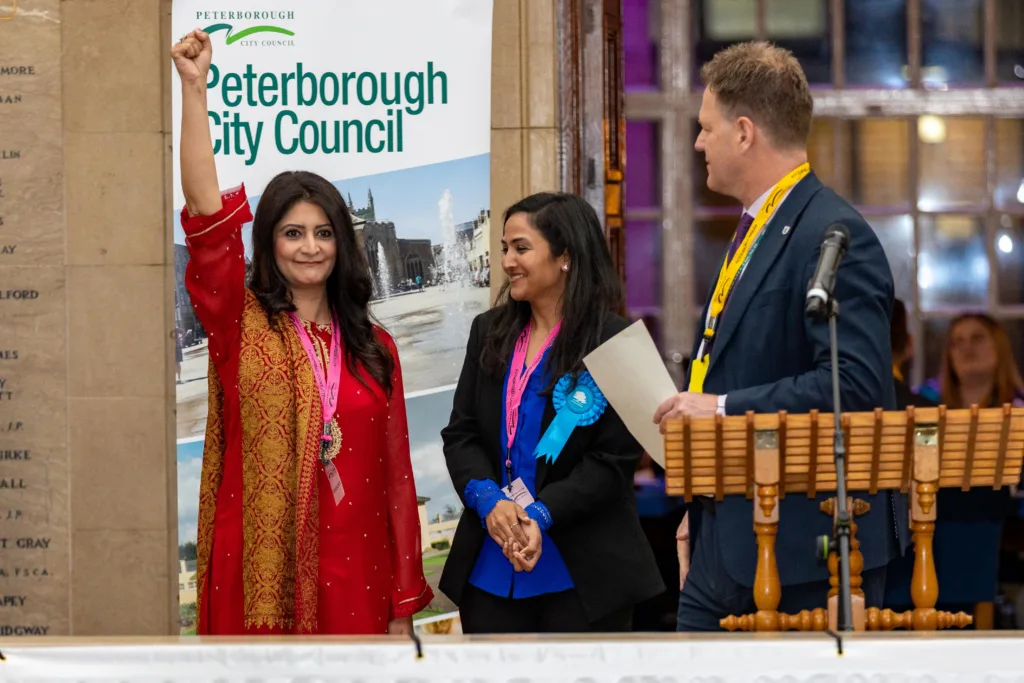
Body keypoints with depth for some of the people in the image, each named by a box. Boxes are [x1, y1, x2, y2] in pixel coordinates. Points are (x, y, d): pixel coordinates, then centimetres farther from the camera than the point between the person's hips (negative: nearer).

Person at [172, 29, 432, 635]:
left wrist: (404, 605, 5)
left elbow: (396, 474, 9)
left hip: (352, 576, 2)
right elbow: (207, 214, -10)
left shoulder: (373, 349, 10)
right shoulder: (241, 327, 3)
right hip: (259, 573, -2)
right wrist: (195, 88, -17)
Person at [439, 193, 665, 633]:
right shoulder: (489, 333, 11)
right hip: (490, 568, 5)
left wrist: (541, 515, -20)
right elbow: (460, 434, 7)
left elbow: (614, 459, -10)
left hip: (583, 574, -5)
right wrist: (489, 501, -12)